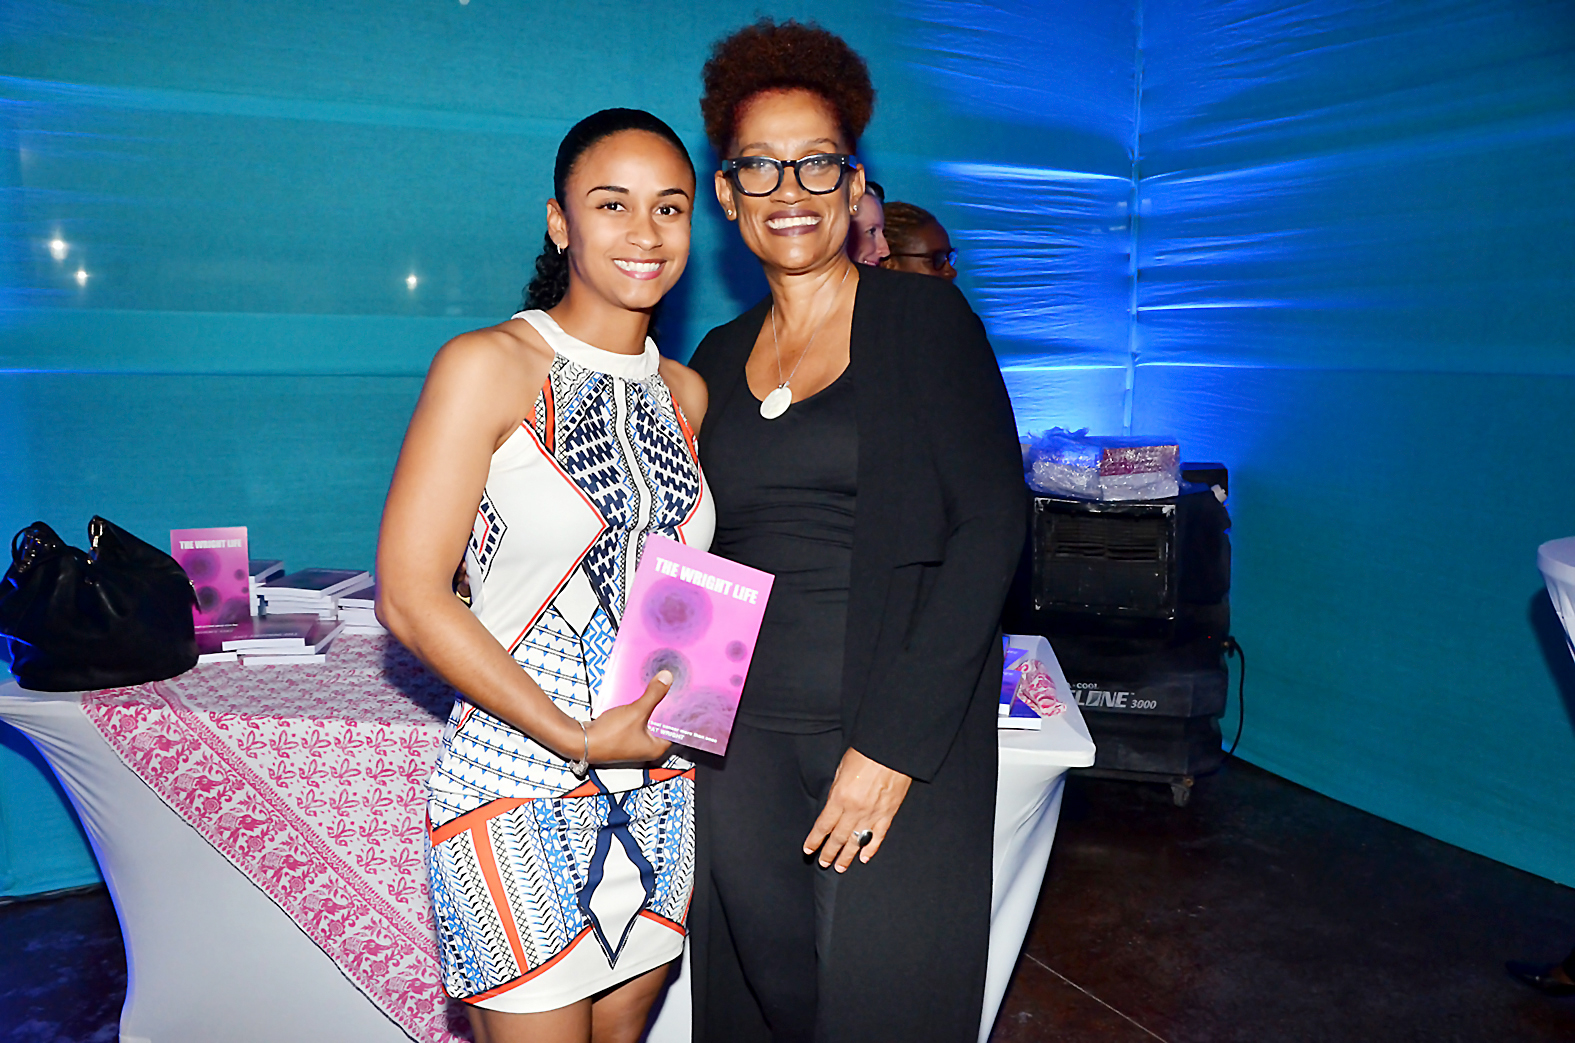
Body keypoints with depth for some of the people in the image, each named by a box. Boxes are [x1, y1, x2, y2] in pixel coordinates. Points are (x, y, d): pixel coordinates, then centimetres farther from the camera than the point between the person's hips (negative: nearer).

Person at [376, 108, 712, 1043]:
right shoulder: (487, 367, -10)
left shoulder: (686, 392, 8)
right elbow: (410, 598, -14)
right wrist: (578, 738, -17)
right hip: (520, 790, -5)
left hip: (660, 784, 6)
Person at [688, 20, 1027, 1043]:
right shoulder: (718, 360, 11)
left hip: (901, 735, -4)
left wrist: (894, 741, -16)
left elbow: (992, 521, -10)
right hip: (746, 736, 4)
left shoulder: (923, 318, -3)